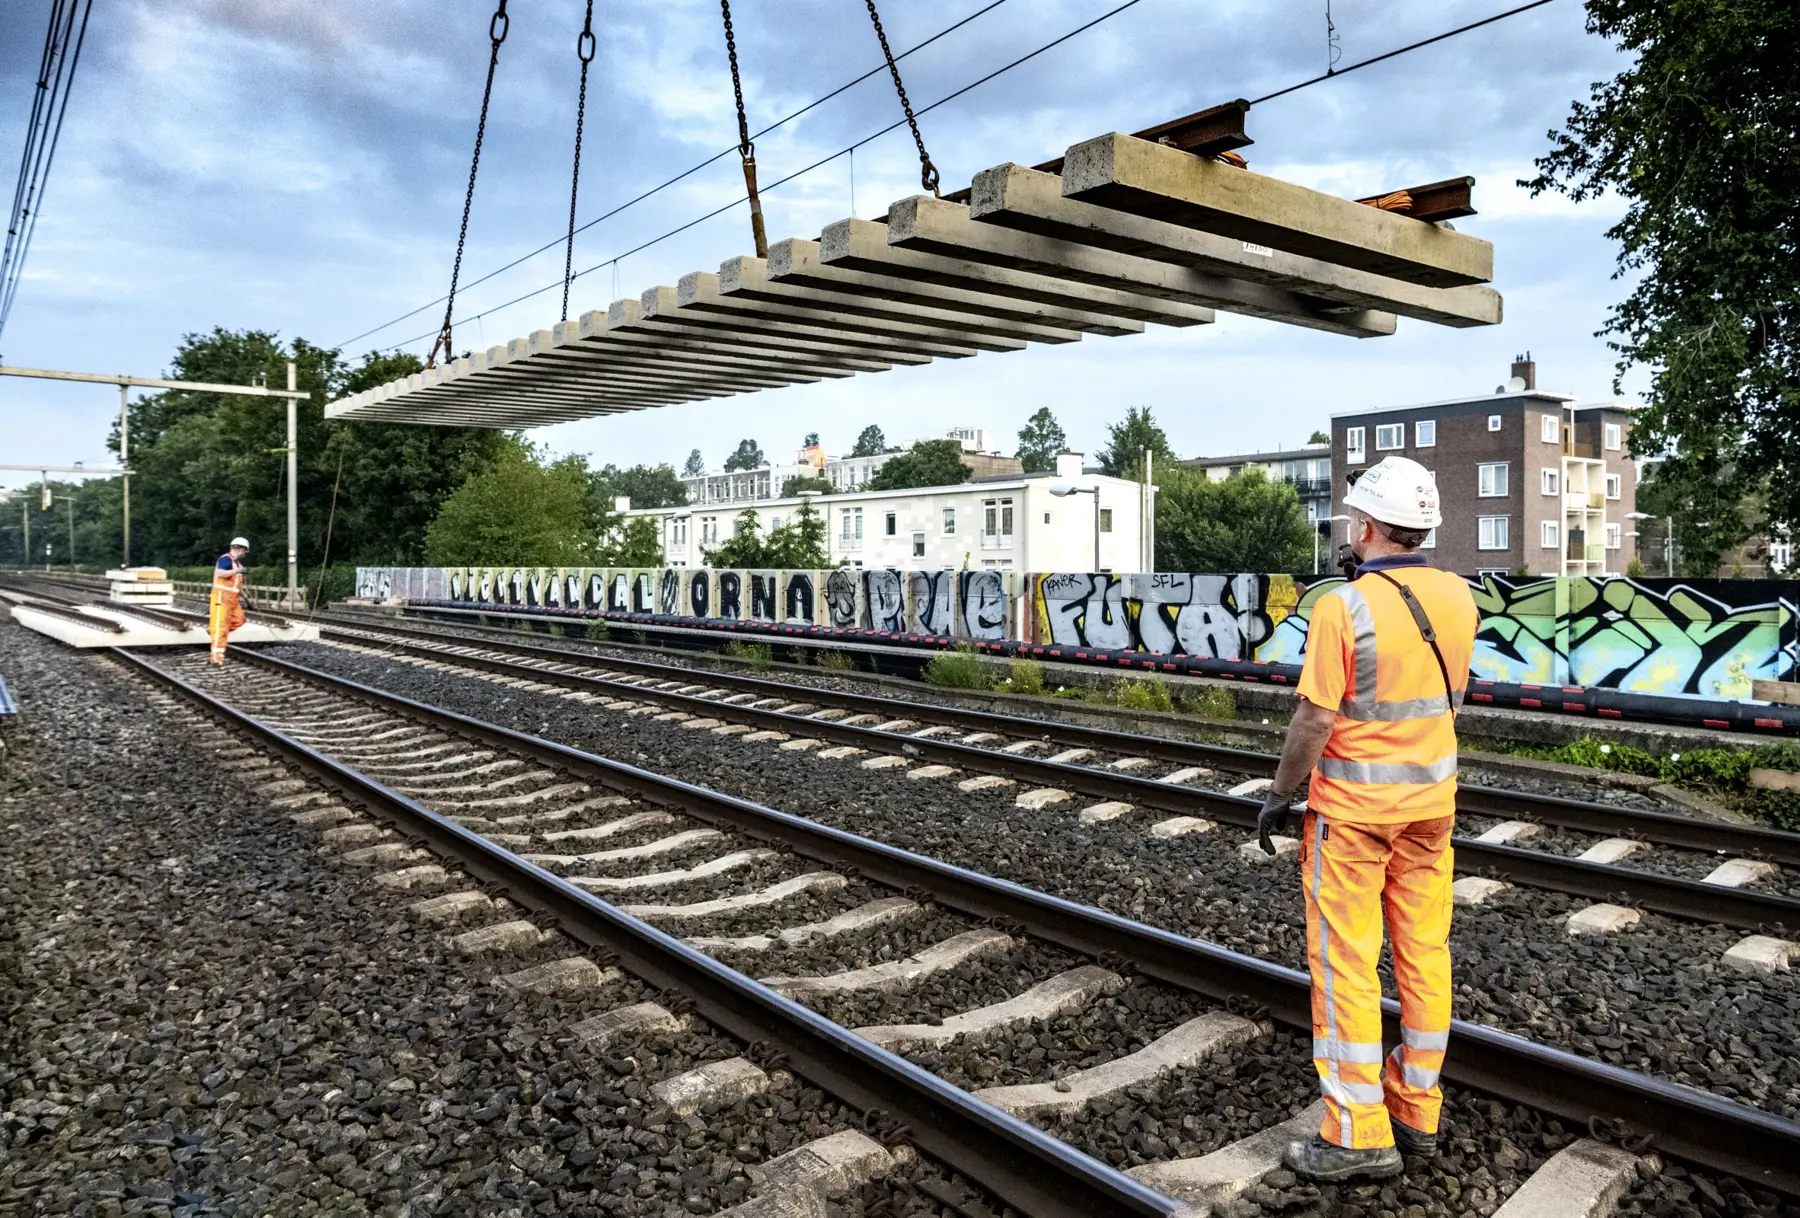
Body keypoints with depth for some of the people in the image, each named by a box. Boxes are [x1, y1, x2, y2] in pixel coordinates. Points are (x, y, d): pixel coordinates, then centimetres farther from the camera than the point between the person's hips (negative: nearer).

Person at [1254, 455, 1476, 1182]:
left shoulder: (1343, 607, -19)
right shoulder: (1457, 596, 0)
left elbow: (1315, 720, -20)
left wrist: (1279, 797, -5)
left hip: (1352, 807, -6)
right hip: (1430, 798, 7)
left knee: (1346, 962, 2)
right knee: (1424, 953, 14)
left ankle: (1358, 1134, 8)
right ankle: (1417, 1112, 26)